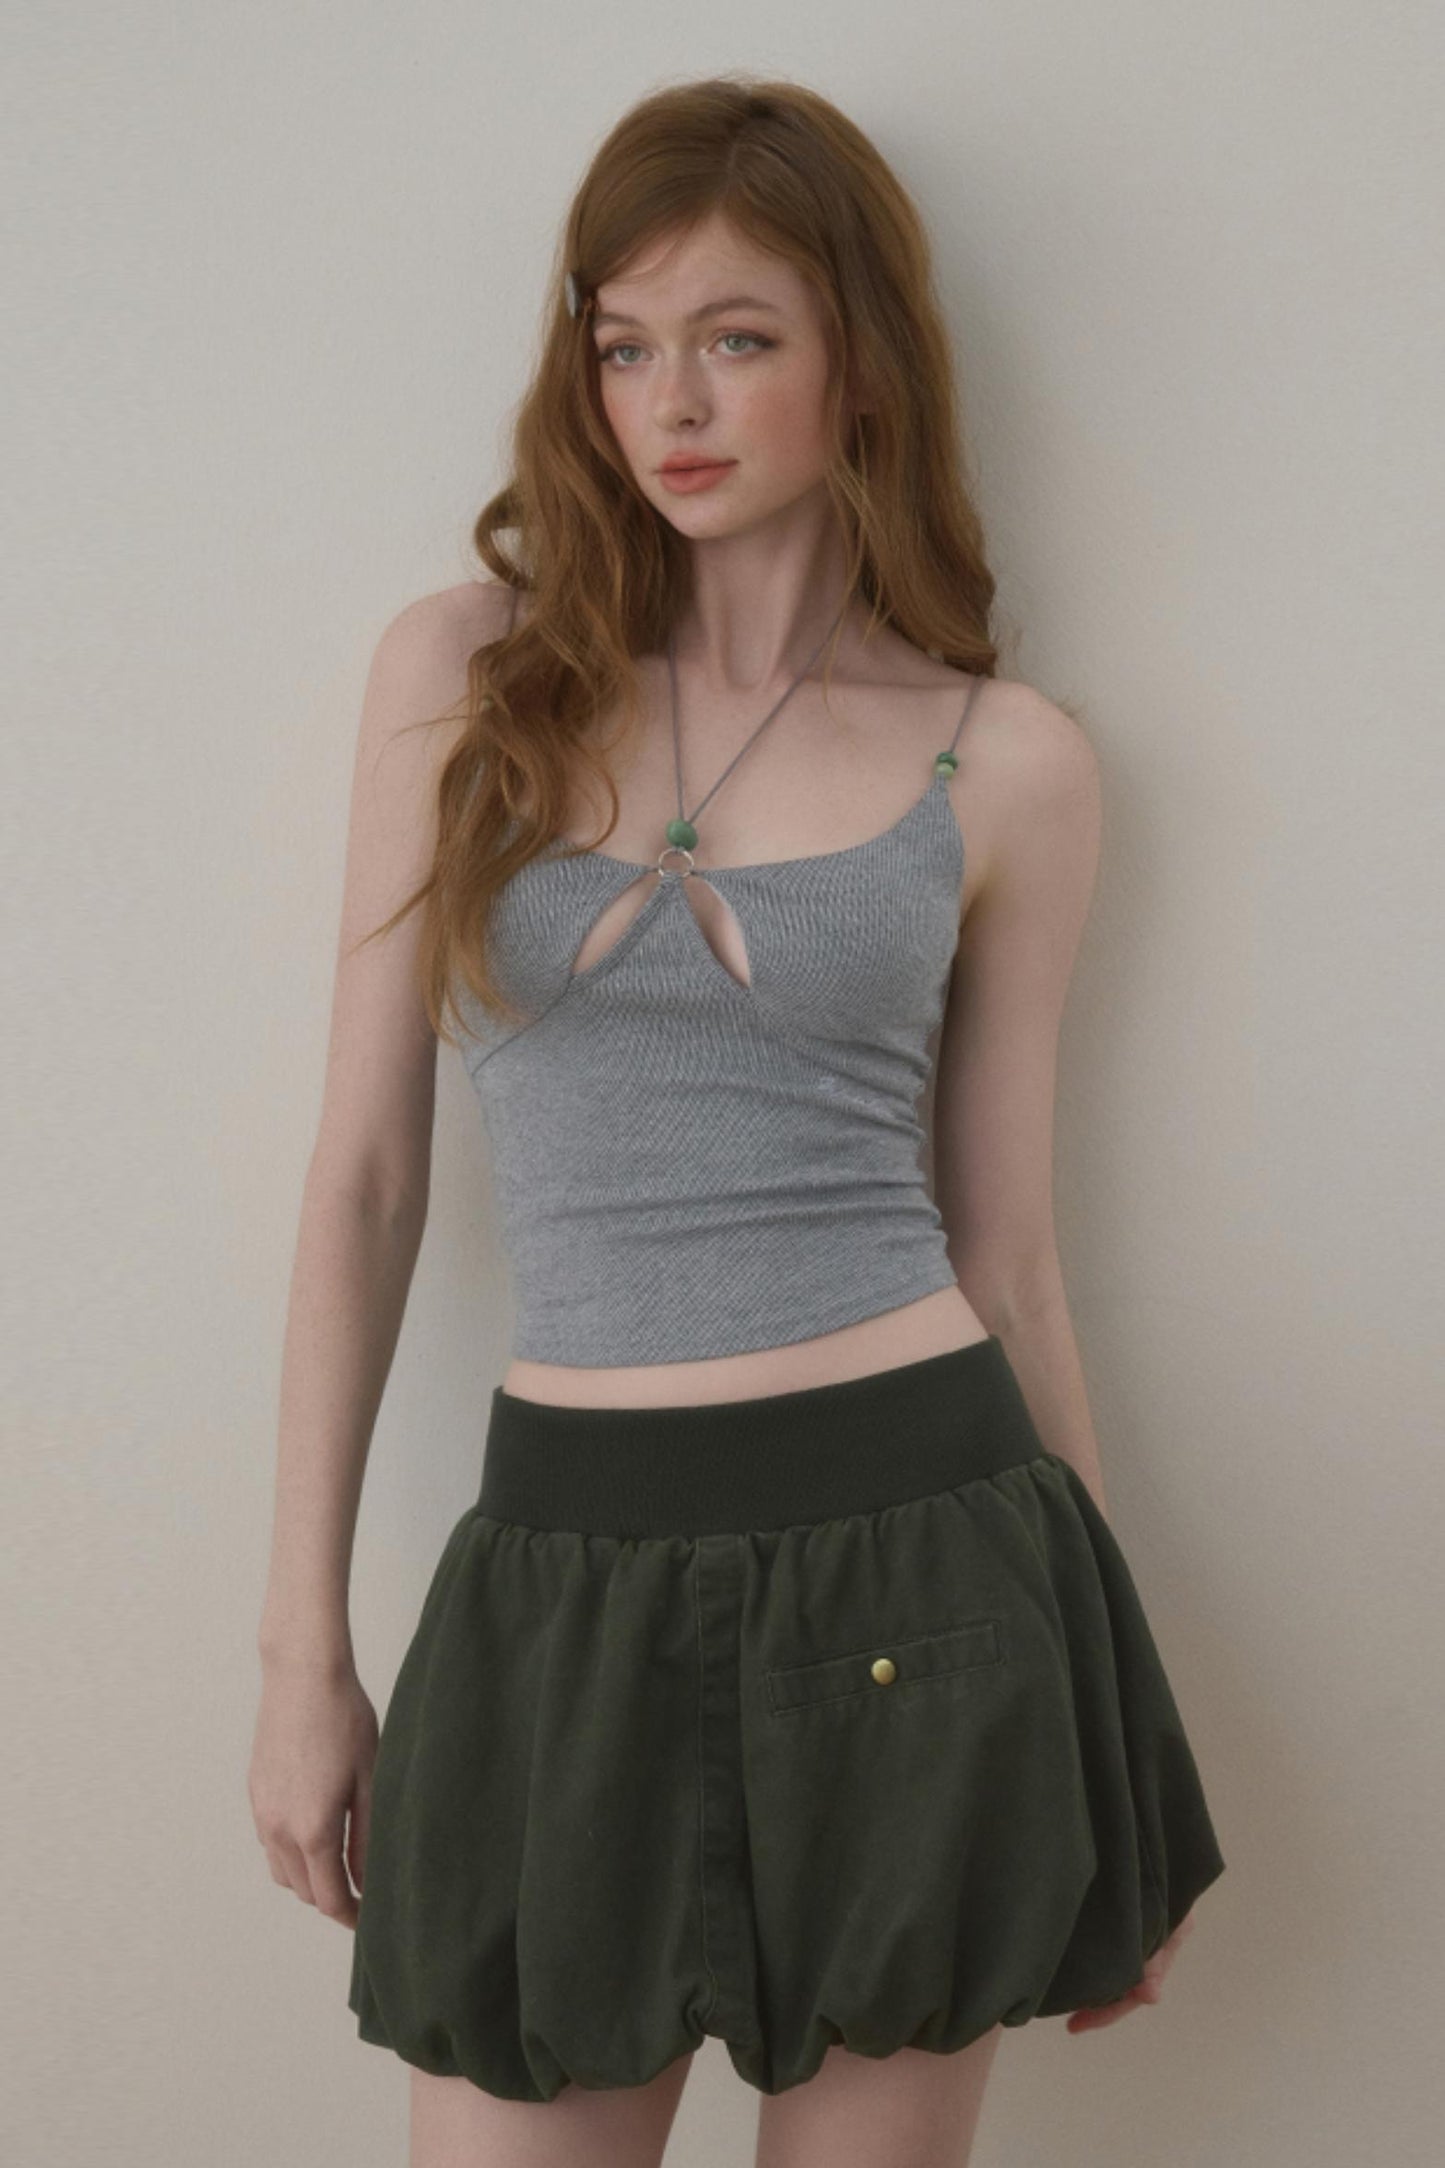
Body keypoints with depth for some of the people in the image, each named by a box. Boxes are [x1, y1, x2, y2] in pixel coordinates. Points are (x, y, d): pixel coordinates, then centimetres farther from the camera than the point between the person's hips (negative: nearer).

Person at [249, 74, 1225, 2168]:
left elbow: (1007, 1250, 6)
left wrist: (1108, 1722, 11)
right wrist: (304, 1639, 3)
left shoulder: (1005, 762, 1)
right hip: (572, 1570, 1)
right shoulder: (462, 671, 2)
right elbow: (365, 1170, 3)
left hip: (915, 1551, 0)